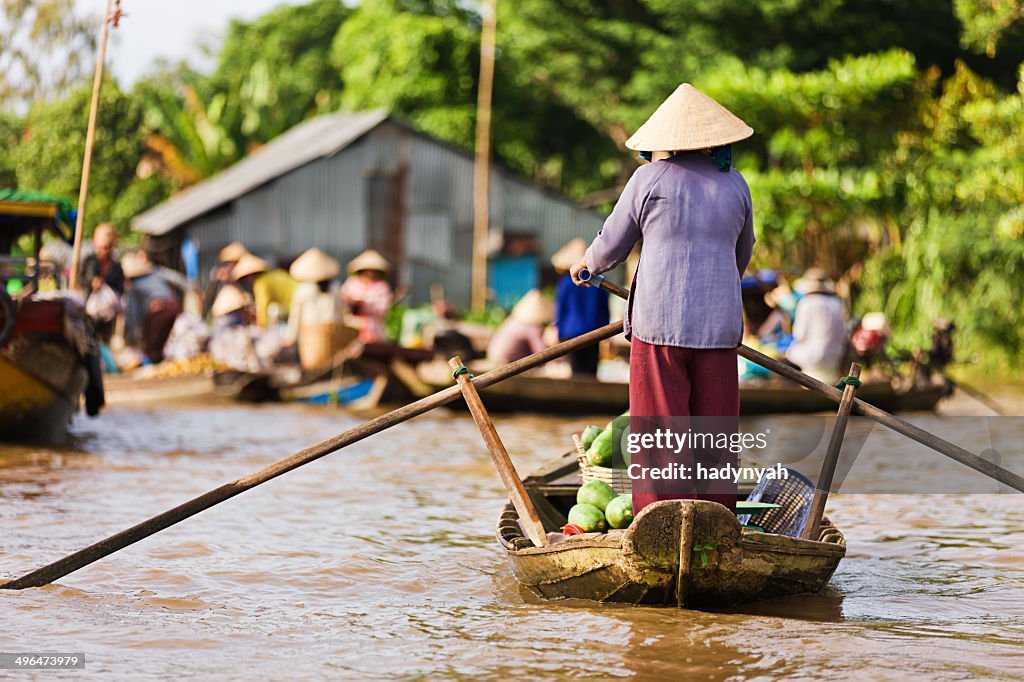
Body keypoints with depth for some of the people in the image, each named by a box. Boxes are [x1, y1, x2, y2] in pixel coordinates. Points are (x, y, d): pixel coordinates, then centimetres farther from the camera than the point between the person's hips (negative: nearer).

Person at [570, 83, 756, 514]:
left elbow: (613, 244, 5)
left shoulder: (650, 179, -3)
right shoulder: (734, 184, 8)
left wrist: (588, 265, 27)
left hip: (660, 321, -3)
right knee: (714, 434, 9)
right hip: (719, 322, 3)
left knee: (660, 432, 1)